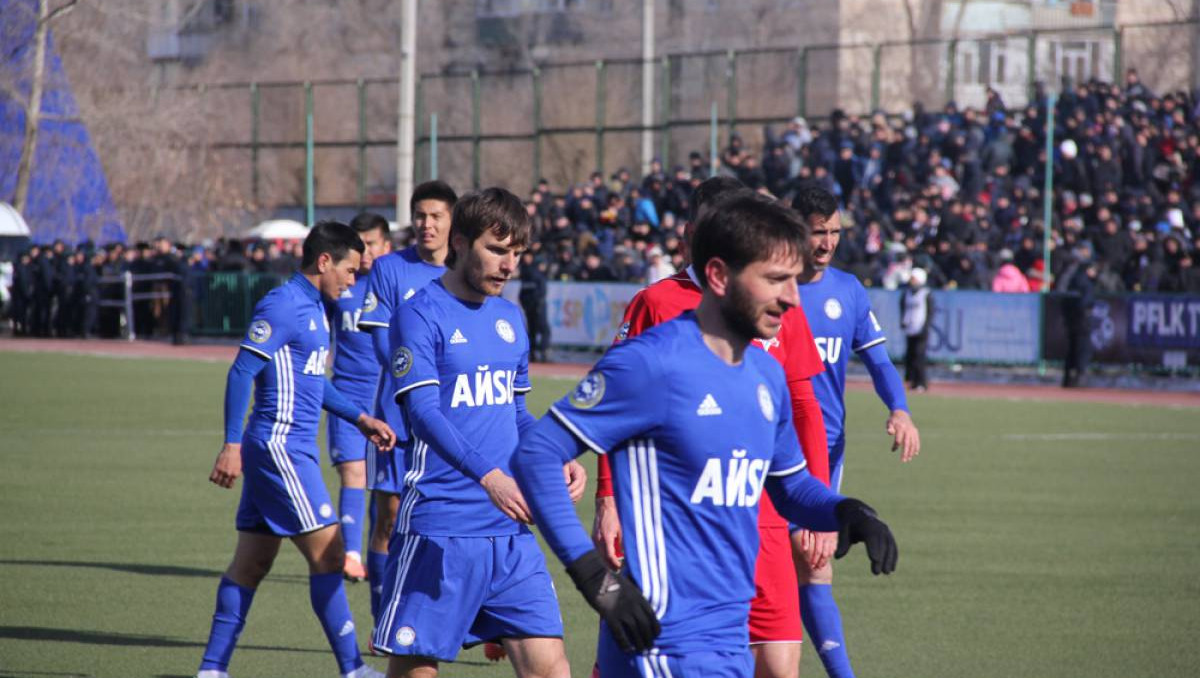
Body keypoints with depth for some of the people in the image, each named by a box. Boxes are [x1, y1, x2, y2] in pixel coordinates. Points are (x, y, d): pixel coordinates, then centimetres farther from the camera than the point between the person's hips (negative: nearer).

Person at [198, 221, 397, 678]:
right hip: (279, 446, -10)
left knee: (252, 562, 10)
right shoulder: (283, 306, -14)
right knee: (327, 552, -9)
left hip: (292, 450, 10)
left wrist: (361, 419, 24)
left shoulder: (313, 308, 16)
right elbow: (242, 372, -18)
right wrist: (232, 446, -22)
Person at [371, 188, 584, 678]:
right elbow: (424, 411, -19)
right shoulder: (420, 315, -7)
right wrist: (489, 476, -32)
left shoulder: (510, 318, 14)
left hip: (511, 532, 6)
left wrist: (557, 463, 4)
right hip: (438, 532, -6)